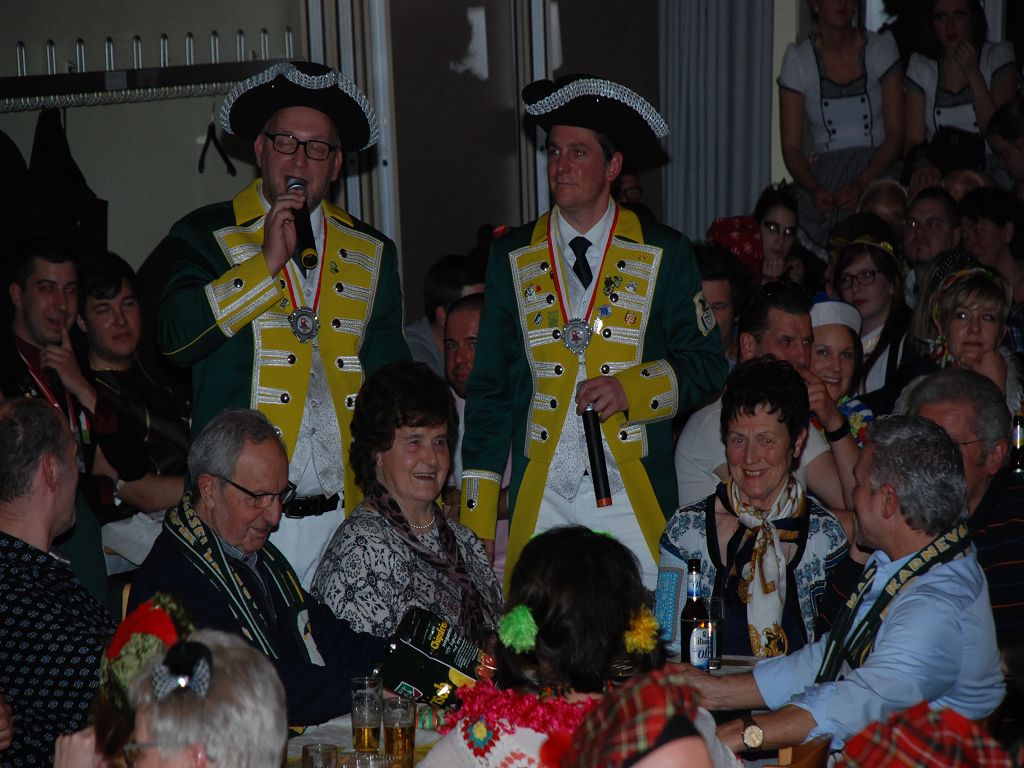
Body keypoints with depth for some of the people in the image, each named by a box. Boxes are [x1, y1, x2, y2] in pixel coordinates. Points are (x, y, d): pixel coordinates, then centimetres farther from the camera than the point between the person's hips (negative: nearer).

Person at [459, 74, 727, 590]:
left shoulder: (664, 254, 5)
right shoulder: (513, 257, 9)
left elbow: (706, 364, 7)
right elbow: (489, 388, 9)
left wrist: (631, 389, -13)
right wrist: (476, 523, 3)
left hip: (634, 502, -1)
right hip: (538, 503, 1)